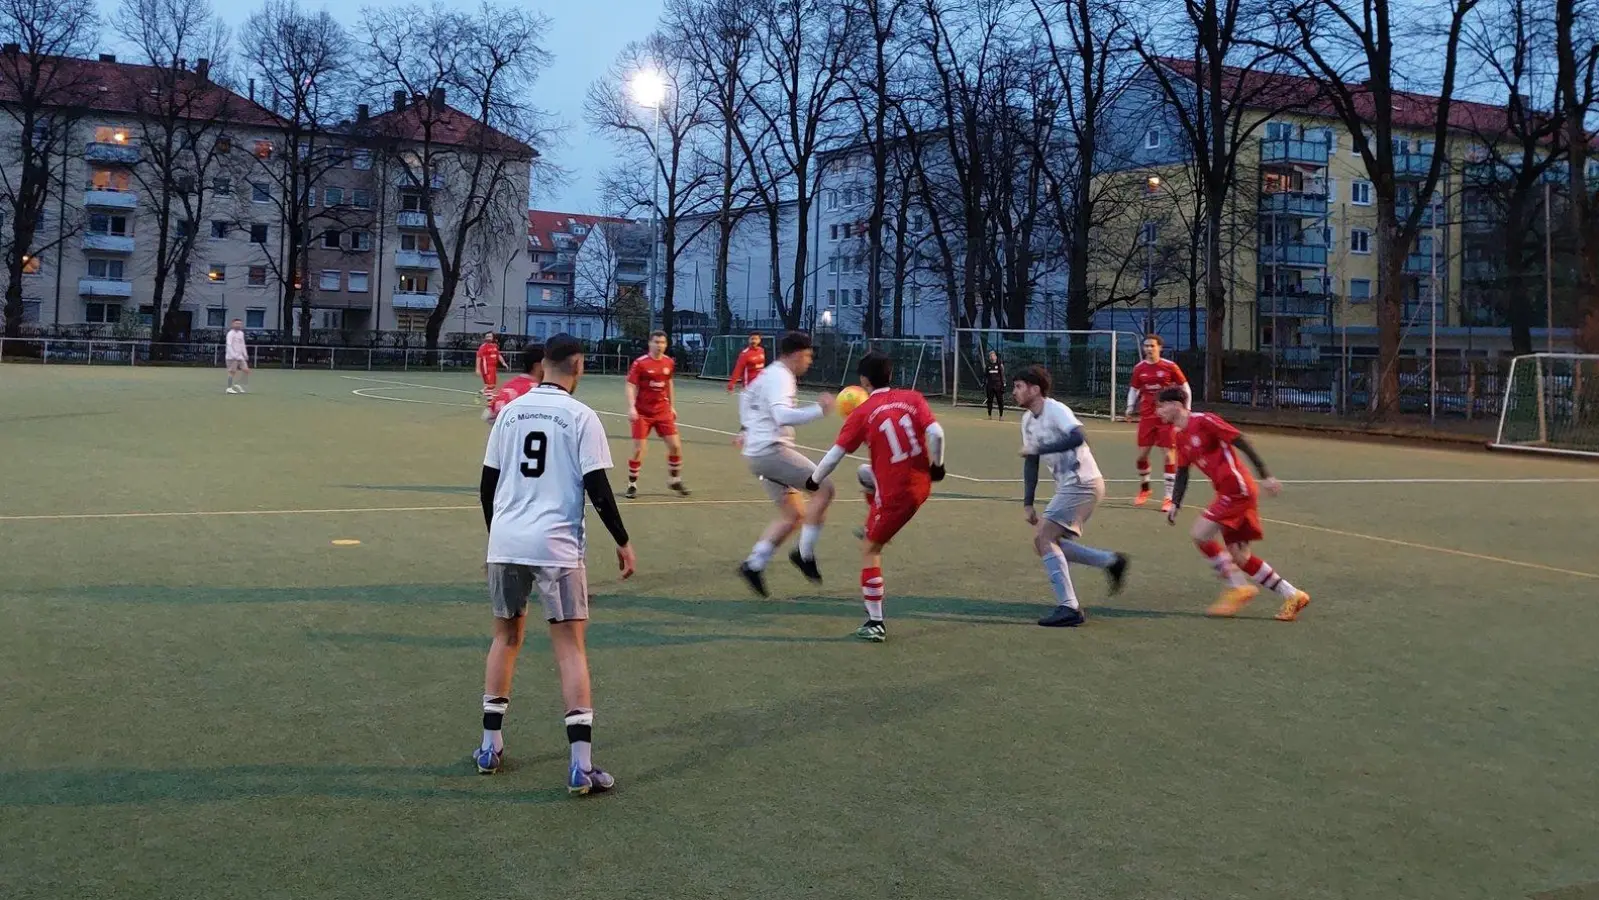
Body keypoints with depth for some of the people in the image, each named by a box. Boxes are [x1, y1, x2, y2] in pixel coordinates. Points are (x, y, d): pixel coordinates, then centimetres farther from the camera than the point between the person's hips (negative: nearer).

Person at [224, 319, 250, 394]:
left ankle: (238, 385, 12)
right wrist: (233, 355, -27)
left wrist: (245, 354, 14)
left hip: (240, 356, 7)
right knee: (232, 372, -6)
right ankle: (229, 388, 1)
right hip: (232, 357, -7)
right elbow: (229, 345, -17)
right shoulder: (231, 333, -8)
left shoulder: (241, 333, 16)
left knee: (246, 370, 1)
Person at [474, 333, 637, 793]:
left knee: (506, 637, 19)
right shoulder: (581, 416, -5)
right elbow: (597, 487, -8)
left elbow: (488, 484, 11)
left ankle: (490, 746, 24)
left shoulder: (510, 411, 8)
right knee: (570, 647, 0)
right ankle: (581, 764, -4)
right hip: (557, 546, -4)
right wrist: (623, 542, 2)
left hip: (505, 542, 4)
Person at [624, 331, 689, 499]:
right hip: (643, 413, -4)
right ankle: (632, 484, 9)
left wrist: (672, 406, 17)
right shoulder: (640, 363, -11)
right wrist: (631, 408, -23)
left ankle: (675, 480, 20)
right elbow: (630, 385, -12)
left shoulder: (669, 362, 3)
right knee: (638, 449, -6)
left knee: (675, 445, 1)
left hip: (663, 412, 4)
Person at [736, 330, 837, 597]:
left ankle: (754, 564, 7)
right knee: (824, 488, -15)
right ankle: (805, 553, -11)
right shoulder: (780, 377, -13)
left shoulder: (772, 374, 19)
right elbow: (782, 415, -30)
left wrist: (746, 427, 37)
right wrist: (818, 410, -31)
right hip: (771, 450, -11)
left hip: (760, 453, 11)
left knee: (794, 515, 11)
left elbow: (746, 395, 37)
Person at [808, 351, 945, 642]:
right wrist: (937, 466, 4)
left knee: (869, 550, 11)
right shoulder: (913, 398, -1)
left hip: (895, 494, -6)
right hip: (922, 484, 6)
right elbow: (936, 434, -13)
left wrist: (813, 481, 10)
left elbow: (835, 454, -6)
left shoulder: (862, 414, -8)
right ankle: (874, 528, 38)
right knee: (865, 473, 32)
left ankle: (875, 624, 11)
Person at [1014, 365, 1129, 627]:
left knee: (1043, 538, -15)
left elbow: (1078, 437, -32)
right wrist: (1027, 504, 11)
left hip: (1082, 483, -10)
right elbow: (1030, 464, 16)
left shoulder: (1056, 410, -14)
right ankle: (1111, 561, 18)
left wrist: (1039, 449, -27)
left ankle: (1068, 608, -15)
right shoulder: (1028, 419, 12)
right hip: (1069, 486, 10)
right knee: (1044, 542, 10)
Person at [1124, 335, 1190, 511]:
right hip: (1147, 417, 3)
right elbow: (1134, 389, 14)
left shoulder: (1170, 367, -7)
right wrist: (1130, 407, -2)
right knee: (1141, 455, 5)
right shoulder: (1139, 368, 2)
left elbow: (1185, 388, 1)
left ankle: (1169, 498, 2)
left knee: (1168, 455, -4)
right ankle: (1144, 489, 30)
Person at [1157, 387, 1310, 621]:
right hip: (1227, 492, 9)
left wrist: (1265, 475, -16)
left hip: (1238, 489, -9)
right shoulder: (1180, 436, 14)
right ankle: (1292, 595, 17)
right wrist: (1175, 504, 8)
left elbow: (1242, 443, -13)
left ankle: (1238, 586, -6)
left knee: (1199, 533, -15)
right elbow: (1182, 471, 19)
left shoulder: (1204, 421, -12)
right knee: (1238, 556, 8)